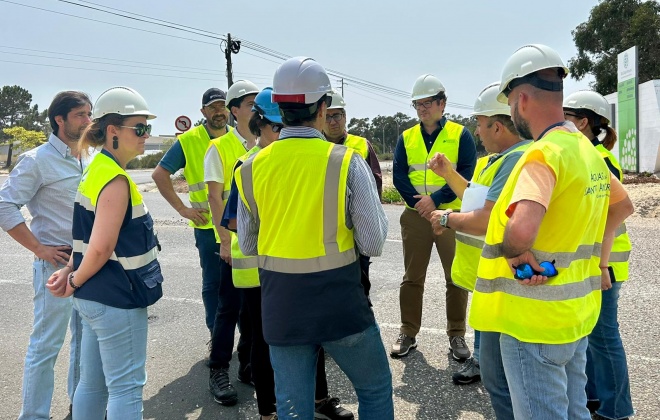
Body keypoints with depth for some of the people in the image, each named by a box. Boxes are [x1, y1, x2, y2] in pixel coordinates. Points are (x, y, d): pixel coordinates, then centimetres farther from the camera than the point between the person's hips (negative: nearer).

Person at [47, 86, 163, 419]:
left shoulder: (95, 170, 10)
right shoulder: (116, 180, -20)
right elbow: (100, 248, -23)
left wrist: (70, 272, 4)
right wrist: (75, 280, -7)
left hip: (93, 298, 9)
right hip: (117, 301, -9)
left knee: (92, 382, 19)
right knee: (126, 386, 3)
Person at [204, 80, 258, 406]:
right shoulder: (219, 147, -4)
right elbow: (215, 196, -8)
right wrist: (225, 239, -13)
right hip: (235, 241, -4)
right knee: (230, 306, 2)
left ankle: (249, 365, 26)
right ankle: (218, 370, 14)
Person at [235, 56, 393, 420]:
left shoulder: (251, 168, -3)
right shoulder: (347, 162, -13)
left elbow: (248, 246, 6)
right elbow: (373, 244, -11)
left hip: (280, 306, 3)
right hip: (339, 300, -3)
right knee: (376, 390, 20)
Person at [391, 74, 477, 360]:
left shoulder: (460, 135, 1)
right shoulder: (406, 138, 9)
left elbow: (467, 173, -8)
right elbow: (398, 175, 1)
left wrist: (436, 199, -17)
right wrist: (418, 202, -14)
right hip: (415, 215, 2)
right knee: (412, 277, 9)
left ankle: (457, 335, 18)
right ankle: (408, 333, 20)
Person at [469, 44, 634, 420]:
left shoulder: (544, 153, -20)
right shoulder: (587, 150, 8)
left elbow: (520, 230, -37)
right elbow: (623, 205, 25)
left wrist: (519, 254, -16)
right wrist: (600, 258, 21)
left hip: (535, 319, -9)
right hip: (577, 312, 9)